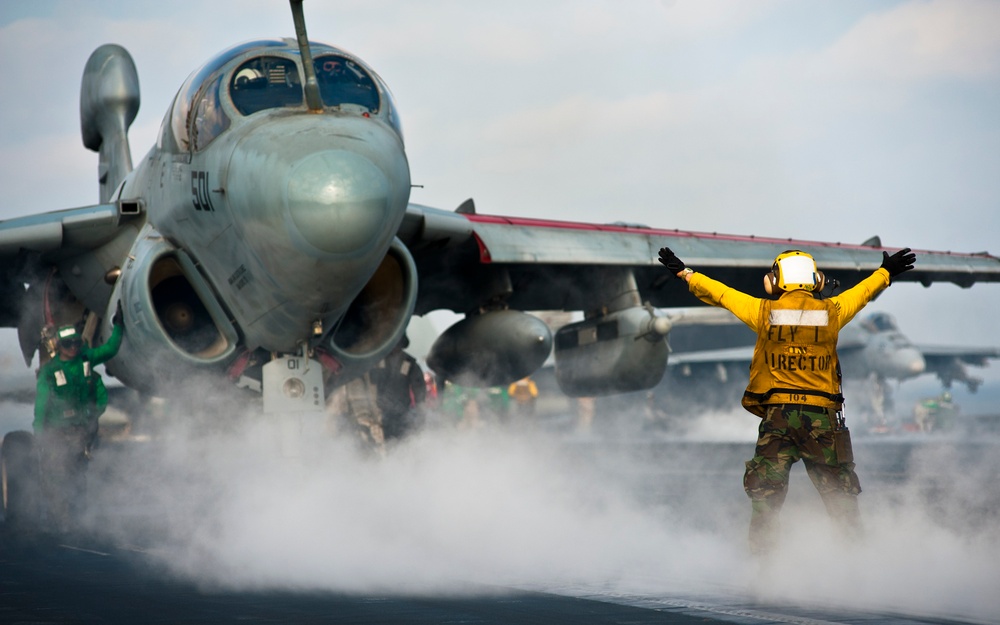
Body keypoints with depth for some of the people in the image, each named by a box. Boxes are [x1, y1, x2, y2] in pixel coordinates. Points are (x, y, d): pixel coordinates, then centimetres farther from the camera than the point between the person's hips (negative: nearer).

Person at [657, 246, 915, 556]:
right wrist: (887, 272, 42)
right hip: (822, 415, 0)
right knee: (840, 494, 7)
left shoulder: (764, 312, 0)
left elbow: (720, 293, 12)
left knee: (765, 495, 6)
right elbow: (862, 292, 22)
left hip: (777, 414, 0)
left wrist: (684, 273, 27)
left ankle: (762, 556, 1)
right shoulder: (831, 311, 2)